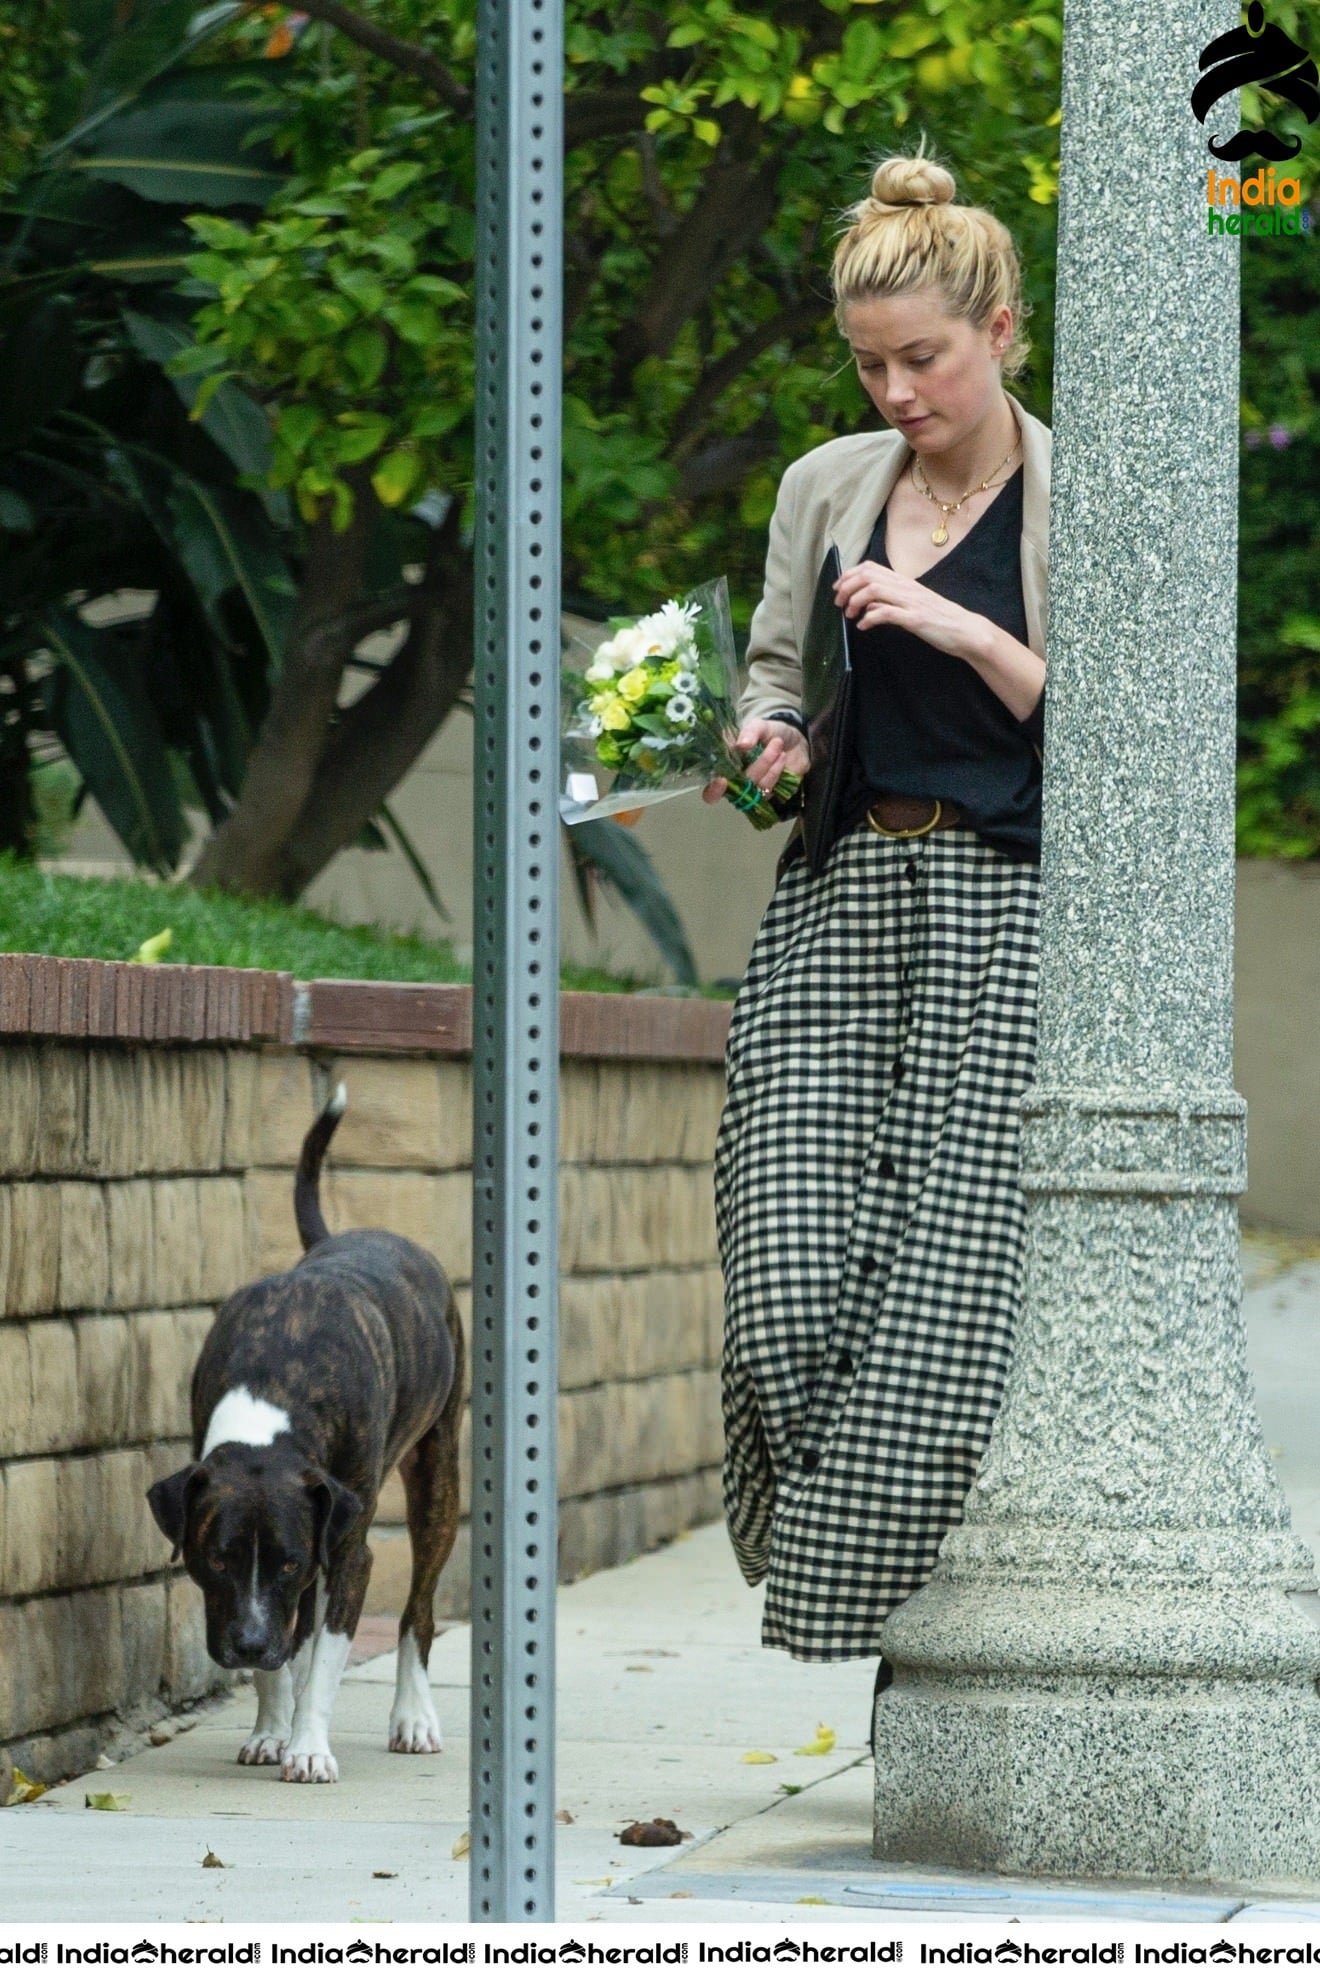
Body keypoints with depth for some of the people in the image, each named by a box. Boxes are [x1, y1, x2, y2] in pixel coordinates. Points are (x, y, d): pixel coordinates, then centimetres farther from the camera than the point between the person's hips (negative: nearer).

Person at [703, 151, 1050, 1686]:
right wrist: (765, 740, 1)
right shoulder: (825, 489, 15)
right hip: (833, 905, 4)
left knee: (950, 1280, -13)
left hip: (1000, 915, -4)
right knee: (793, 1280, -11)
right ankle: (836, 1575, 8)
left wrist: (964, 630, -14)